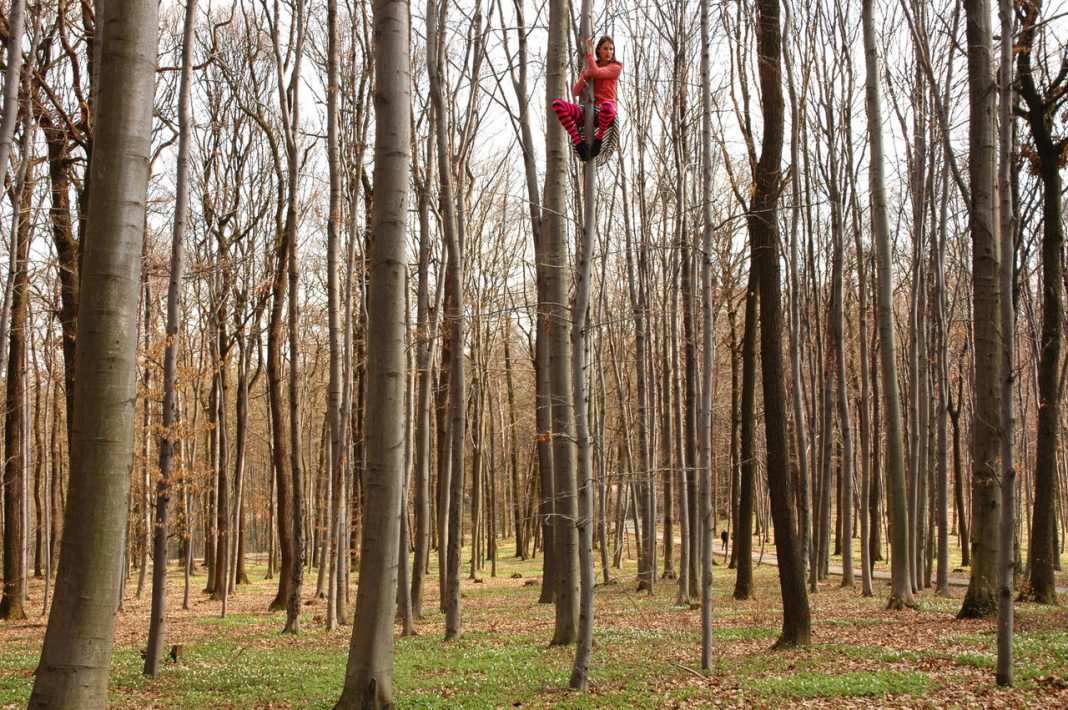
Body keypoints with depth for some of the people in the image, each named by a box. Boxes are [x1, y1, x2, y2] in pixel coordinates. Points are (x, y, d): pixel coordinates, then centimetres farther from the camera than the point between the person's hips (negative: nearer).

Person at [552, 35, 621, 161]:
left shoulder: (615, 67, 5)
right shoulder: (589, 67, 18)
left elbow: (596, 72, -15)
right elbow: (575, 92, 9)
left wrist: (589, 51, -5)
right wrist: (585, 76, -7)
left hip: (604, 113, -4)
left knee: (607, 106, -44)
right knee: (557, 104, -23)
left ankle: (599, 137, -15)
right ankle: (578, 142, -23)